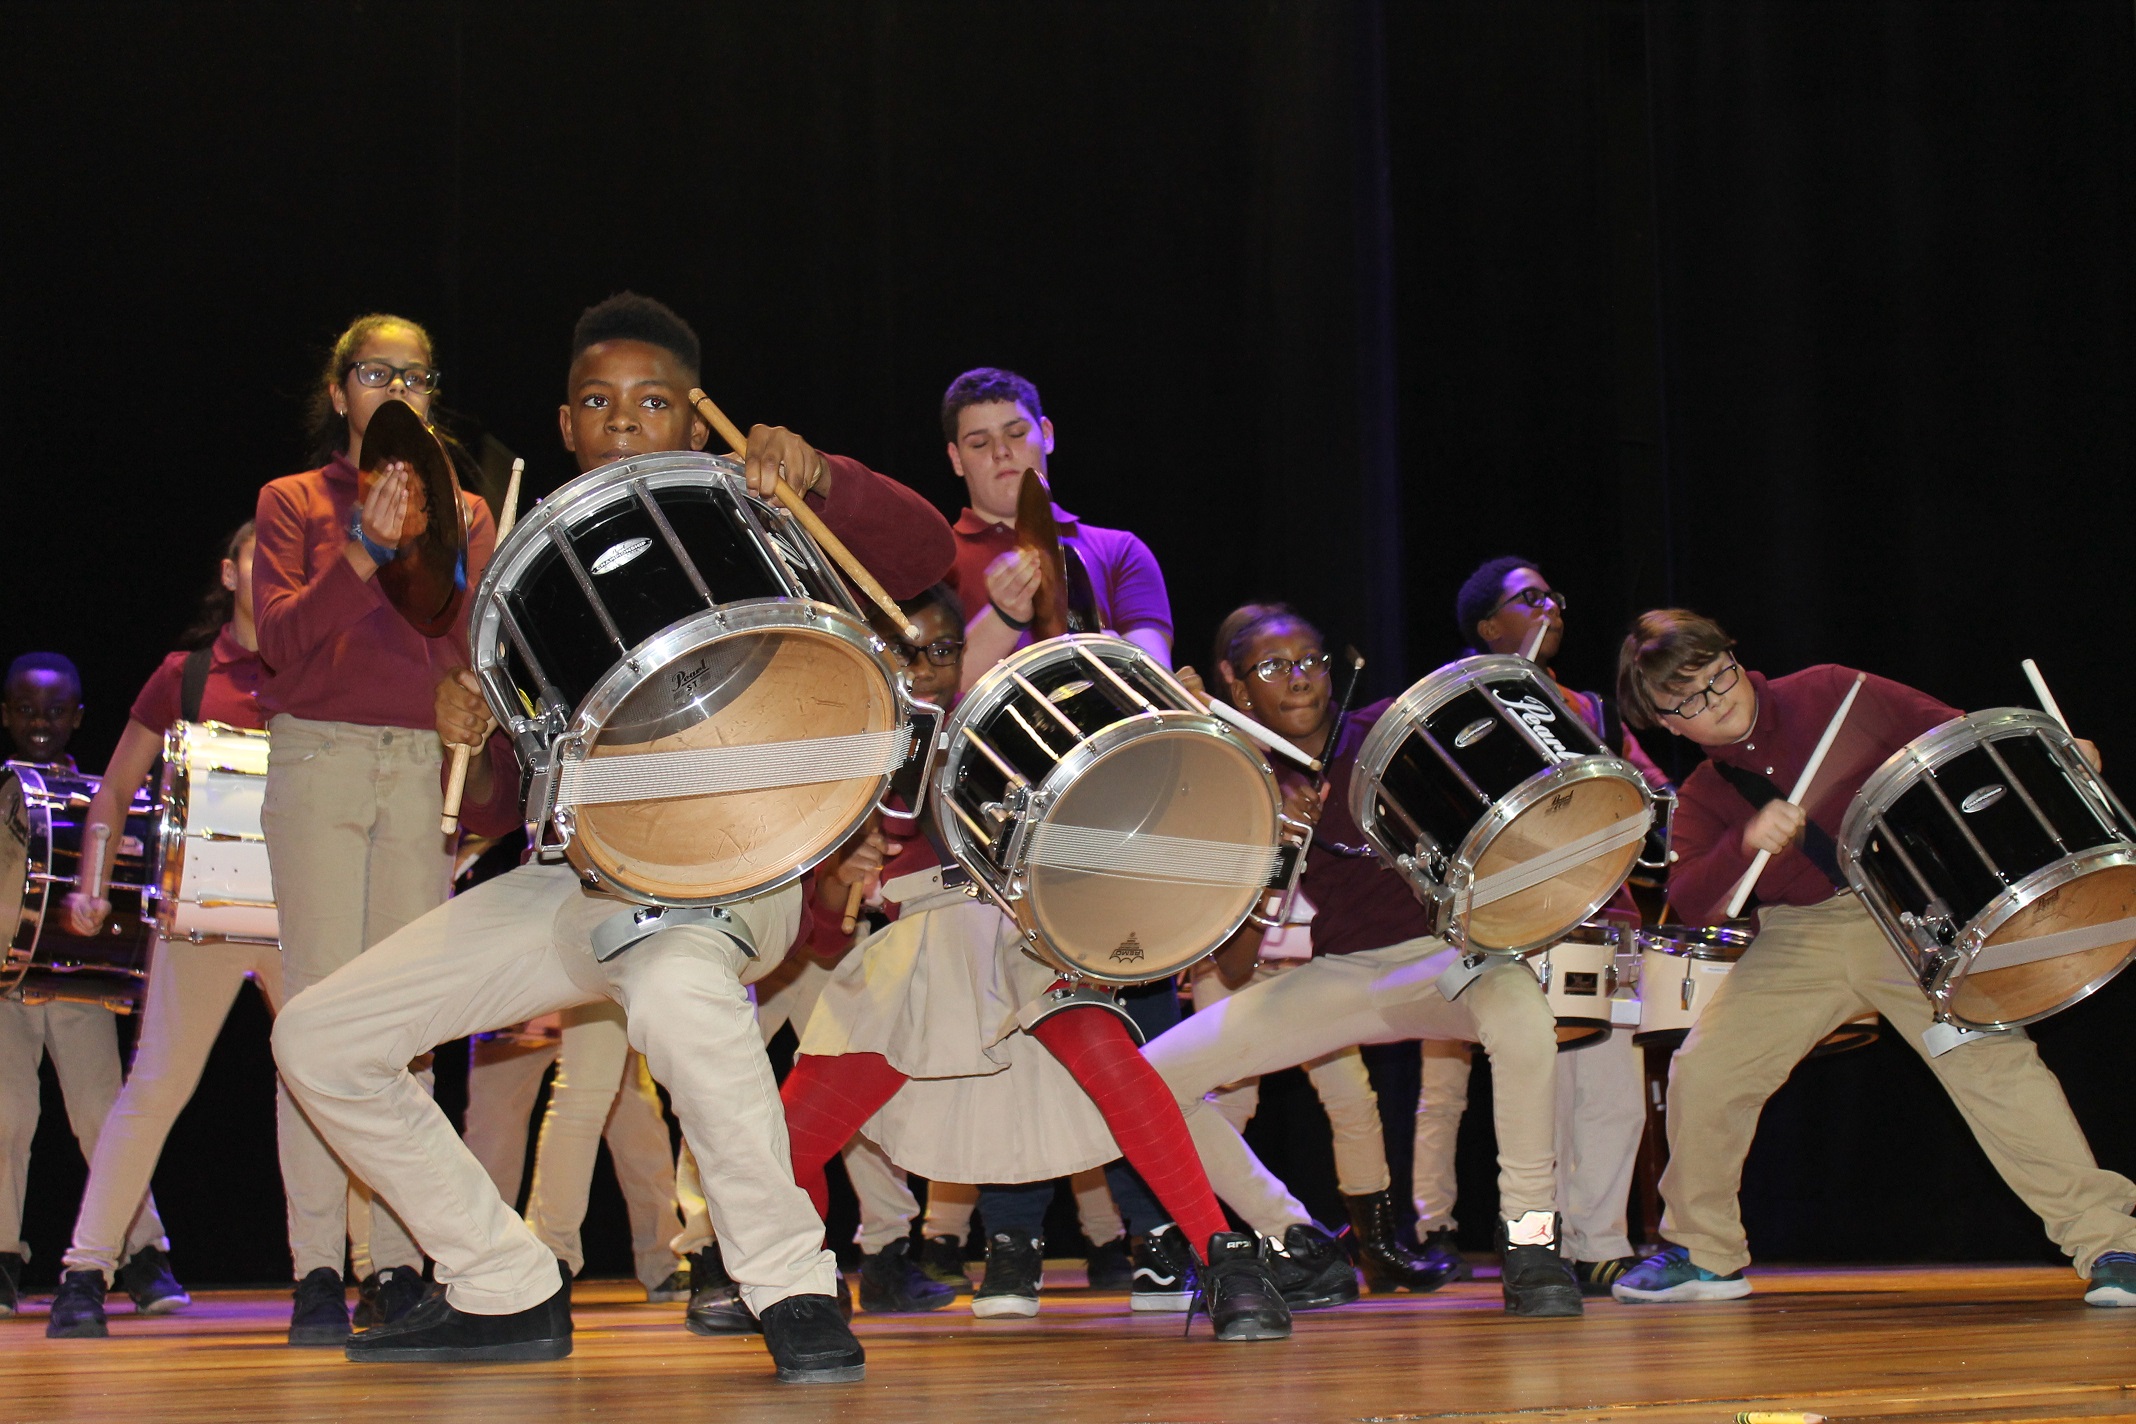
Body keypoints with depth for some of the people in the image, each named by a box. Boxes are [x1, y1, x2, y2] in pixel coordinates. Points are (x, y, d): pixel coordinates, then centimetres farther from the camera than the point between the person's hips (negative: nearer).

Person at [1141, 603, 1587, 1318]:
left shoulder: (1384, 734, -5)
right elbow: (1232, 969, -7)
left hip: (1440, 955, -3)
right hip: (1333, 978, 3)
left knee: (1517, 1006, -39)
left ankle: (1529, 1238, -20)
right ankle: (1300, 1246, 6)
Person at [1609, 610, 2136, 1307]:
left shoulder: (1830, 695, -4)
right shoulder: (1700, 798, 2)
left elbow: (1949, 730, -1)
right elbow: (1691, 901, -11)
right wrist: (1747, 843, -29)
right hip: (1798, 938, 3)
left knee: (1991, 1058, -19)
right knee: (1701, 1073, -6)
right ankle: (1704, 1254, 14)